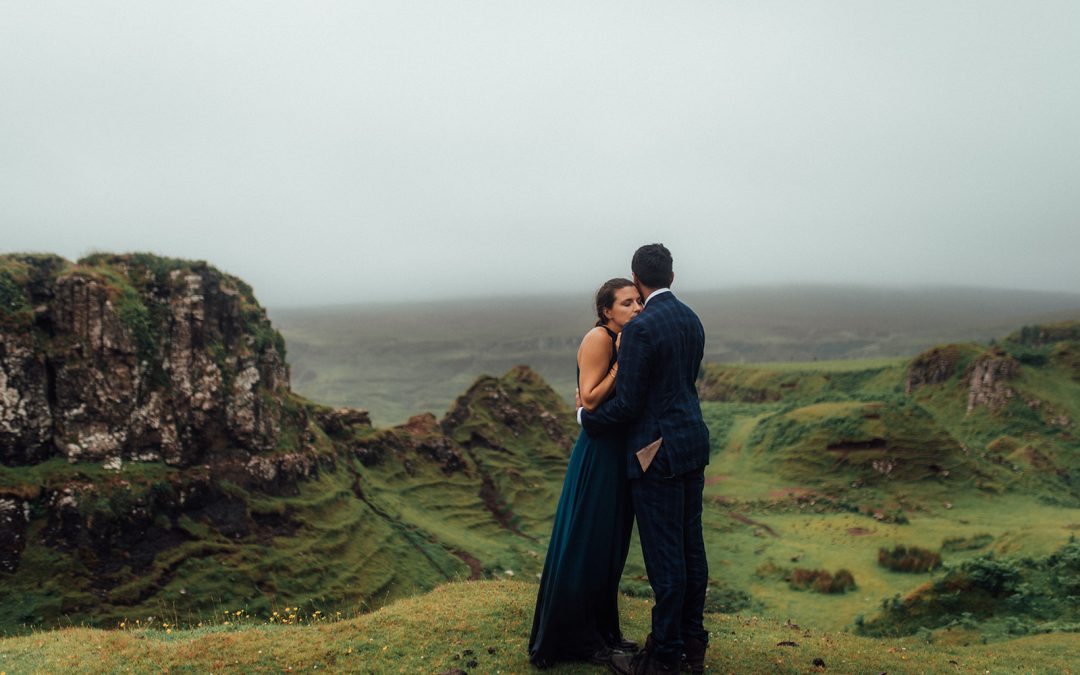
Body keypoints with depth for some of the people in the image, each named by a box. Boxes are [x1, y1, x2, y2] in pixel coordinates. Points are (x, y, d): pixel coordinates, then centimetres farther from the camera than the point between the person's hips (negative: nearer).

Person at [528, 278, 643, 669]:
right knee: (586, 545, 2)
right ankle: (573, 639, 16)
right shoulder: (598, 339, -15)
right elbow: (590, 400, -20)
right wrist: (621, 363, -21)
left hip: (623, 452, 9)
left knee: (611, 546, 16)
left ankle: (603, 632, 30)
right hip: (599, 455, -9)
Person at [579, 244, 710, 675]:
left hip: (658, 452, -9)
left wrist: (586, 417, 2)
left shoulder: (641, 328, -18)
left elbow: (628, 405, -17)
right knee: (690, 548, 15)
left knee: (665, 556, 0)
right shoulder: (691, 320, 9)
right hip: (693, 443, 9)